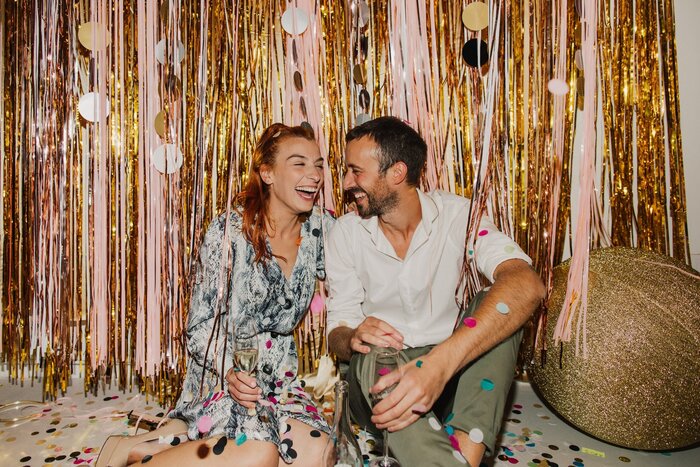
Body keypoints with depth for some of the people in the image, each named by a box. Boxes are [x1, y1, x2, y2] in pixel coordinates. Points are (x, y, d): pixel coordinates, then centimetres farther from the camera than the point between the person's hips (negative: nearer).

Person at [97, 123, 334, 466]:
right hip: (220, 373, -5)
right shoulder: (230, 232, -14)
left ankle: (181, 435, -3)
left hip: (277, 375, 5)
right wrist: (229, 372, -26)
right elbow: (200, 323, -10)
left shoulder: (320, 228, -2)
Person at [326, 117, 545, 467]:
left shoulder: (457, 214, -12)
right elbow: (338, 330, -2)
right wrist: (354, 338, -29)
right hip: (378, 374, 0)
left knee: (496, 305, -26)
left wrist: (440, 363, -44)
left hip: (453, 371, 1)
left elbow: (527, 285, -30)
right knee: (376, 357, -34)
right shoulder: (345, 233, -5)